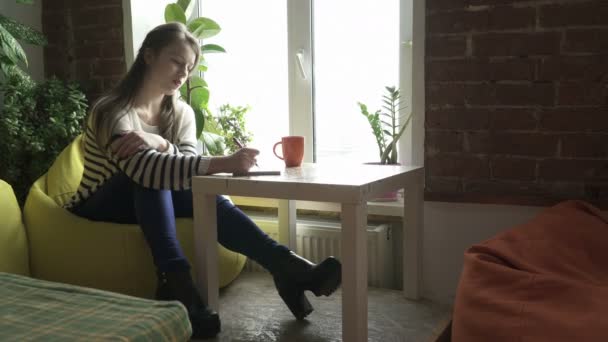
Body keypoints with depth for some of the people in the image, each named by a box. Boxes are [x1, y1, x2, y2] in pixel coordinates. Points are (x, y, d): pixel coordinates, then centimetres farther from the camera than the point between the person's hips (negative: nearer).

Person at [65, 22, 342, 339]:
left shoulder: (182, 112, -1)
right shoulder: (111, 110, -23)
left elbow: (189, 163, -18)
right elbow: (145, 168, -40)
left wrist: (160, 144, -39)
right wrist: (224, 163, -49)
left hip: (149, 206, 4)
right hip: (97, 211, -4)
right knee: (150, 175, -32)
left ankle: (288, 266, -36)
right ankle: (175, 282, -39)